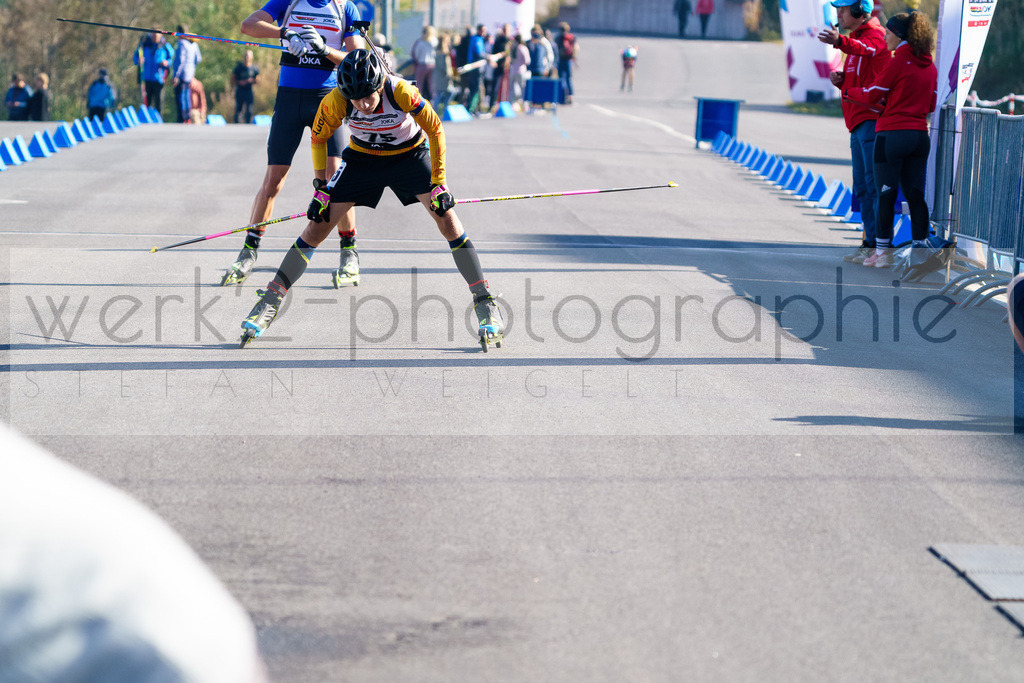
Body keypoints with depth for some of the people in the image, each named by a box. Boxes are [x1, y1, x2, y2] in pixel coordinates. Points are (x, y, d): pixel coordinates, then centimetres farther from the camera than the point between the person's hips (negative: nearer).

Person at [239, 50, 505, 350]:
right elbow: (318, 138, -7)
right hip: (362, 157, 1)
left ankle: (485, 304, -6)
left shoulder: (401, 92, -34)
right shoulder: (335, 102, -28)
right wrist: (321, 187, -10)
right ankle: (269, 303, 4)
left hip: (410, 154, -1)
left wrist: (439, 183, -19)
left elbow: (435, 131, -19)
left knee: (448, 220, -15)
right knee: (318, 226, -6)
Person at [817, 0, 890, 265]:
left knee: (874, 184, -13)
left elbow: (867, 48, -36)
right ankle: (869, 243, 17)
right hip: (858, 124, 11)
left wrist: (840, 42, -55)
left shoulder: (875, 35, -9)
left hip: (871, 120, -11)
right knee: (862, 188, 12)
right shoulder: (860, 38, 24)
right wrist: (841, 80, 6)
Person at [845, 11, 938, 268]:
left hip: (892, 134, -6)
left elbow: (872, 95, -6)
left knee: (886, 194, 0)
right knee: (915, 195, 8)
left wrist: (848, 91, 12)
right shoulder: (930, 66, 9)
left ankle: (883, 251, 2)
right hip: (920, 136, 6)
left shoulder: (898, 62, -11)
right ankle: (920, 247, 5)